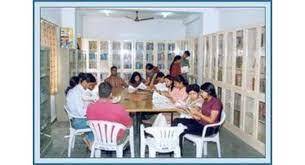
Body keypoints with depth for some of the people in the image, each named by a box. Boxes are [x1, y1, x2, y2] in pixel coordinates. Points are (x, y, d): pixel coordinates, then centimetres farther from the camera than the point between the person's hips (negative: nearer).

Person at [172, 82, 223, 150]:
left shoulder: (216, 102, -15)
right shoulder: (205, 101, 12)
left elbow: (211, 120, -20)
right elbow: (200, 117, 10)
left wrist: (198, 113, -18)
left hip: (209, 128, -9)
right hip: (200, 123, 9)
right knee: (177, 121, -4)